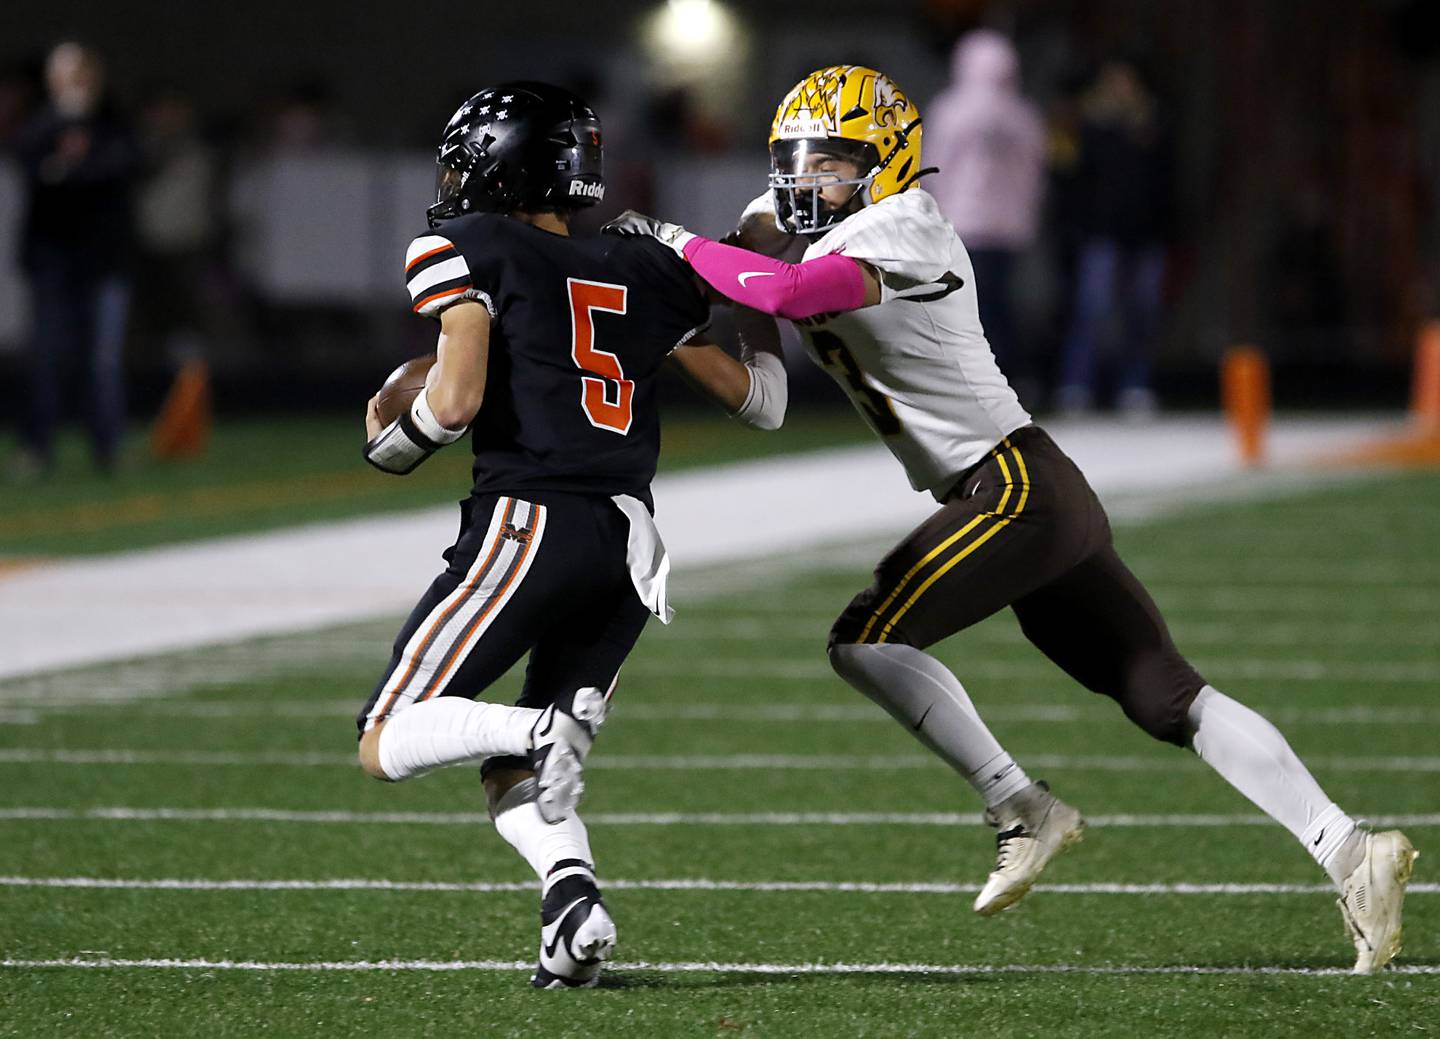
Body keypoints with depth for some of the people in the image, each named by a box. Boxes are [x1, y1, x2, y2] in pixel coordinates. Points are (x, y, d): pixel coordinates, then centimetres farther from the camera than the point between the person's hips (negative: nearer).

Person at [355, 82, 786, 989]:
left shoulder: (465, 251, 4)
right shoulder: (644, 275, 20)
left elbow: (455, 403, -9)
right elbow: (760, 403, 26)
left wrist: (390, 446, 12)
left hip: (531, 522, -6)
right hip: (631, 545, 6)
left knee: (388, 746, 0)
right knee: (515, 778, 15)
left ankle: (542, 731, -26)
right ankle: (575, 900, -14)